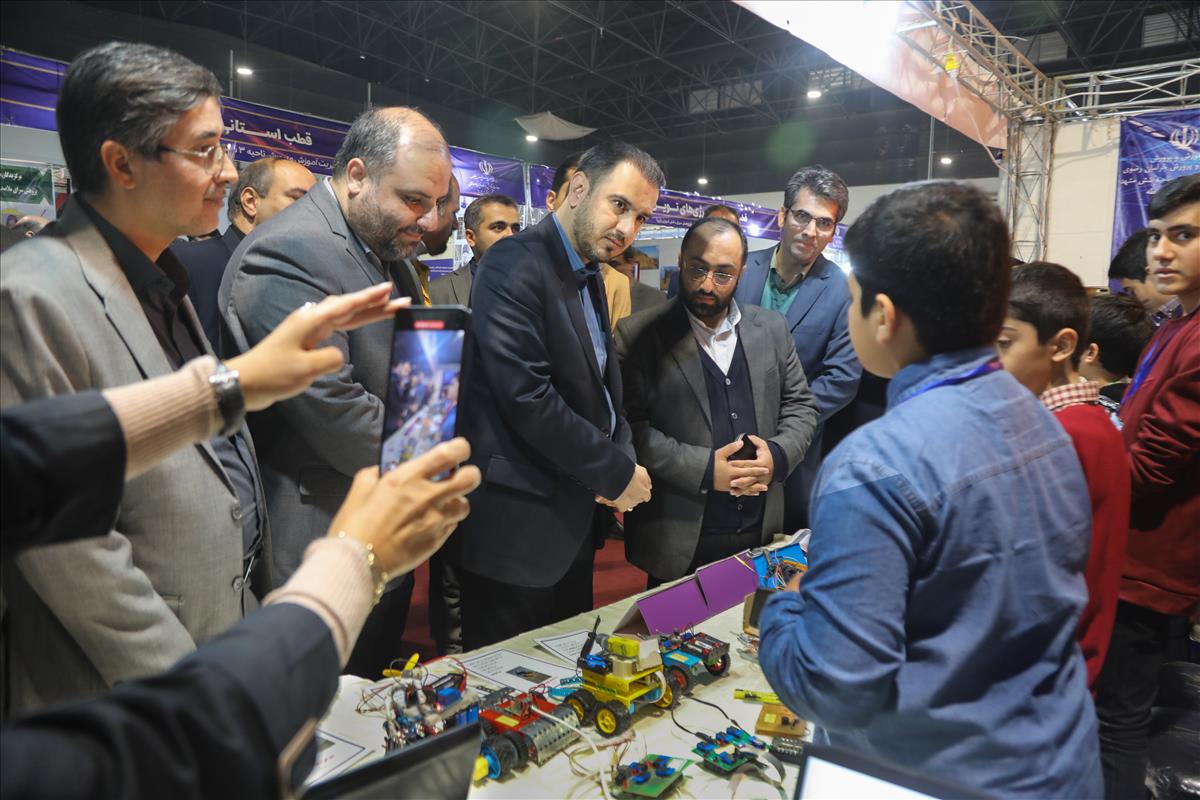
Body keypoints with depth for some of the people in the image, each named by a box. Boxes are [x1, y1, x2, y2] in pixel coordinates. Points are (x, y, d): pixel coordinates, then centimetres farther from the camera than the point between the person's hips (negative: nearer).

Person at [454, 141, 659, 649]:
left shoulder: (588, 274, 11)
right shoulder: (516, 265, -17)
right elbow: (526, 397, -25)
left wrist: (622, 454, -2)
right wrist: (616, 472, -15)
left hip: (575, 518, 9)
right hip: (518, 525, -9)